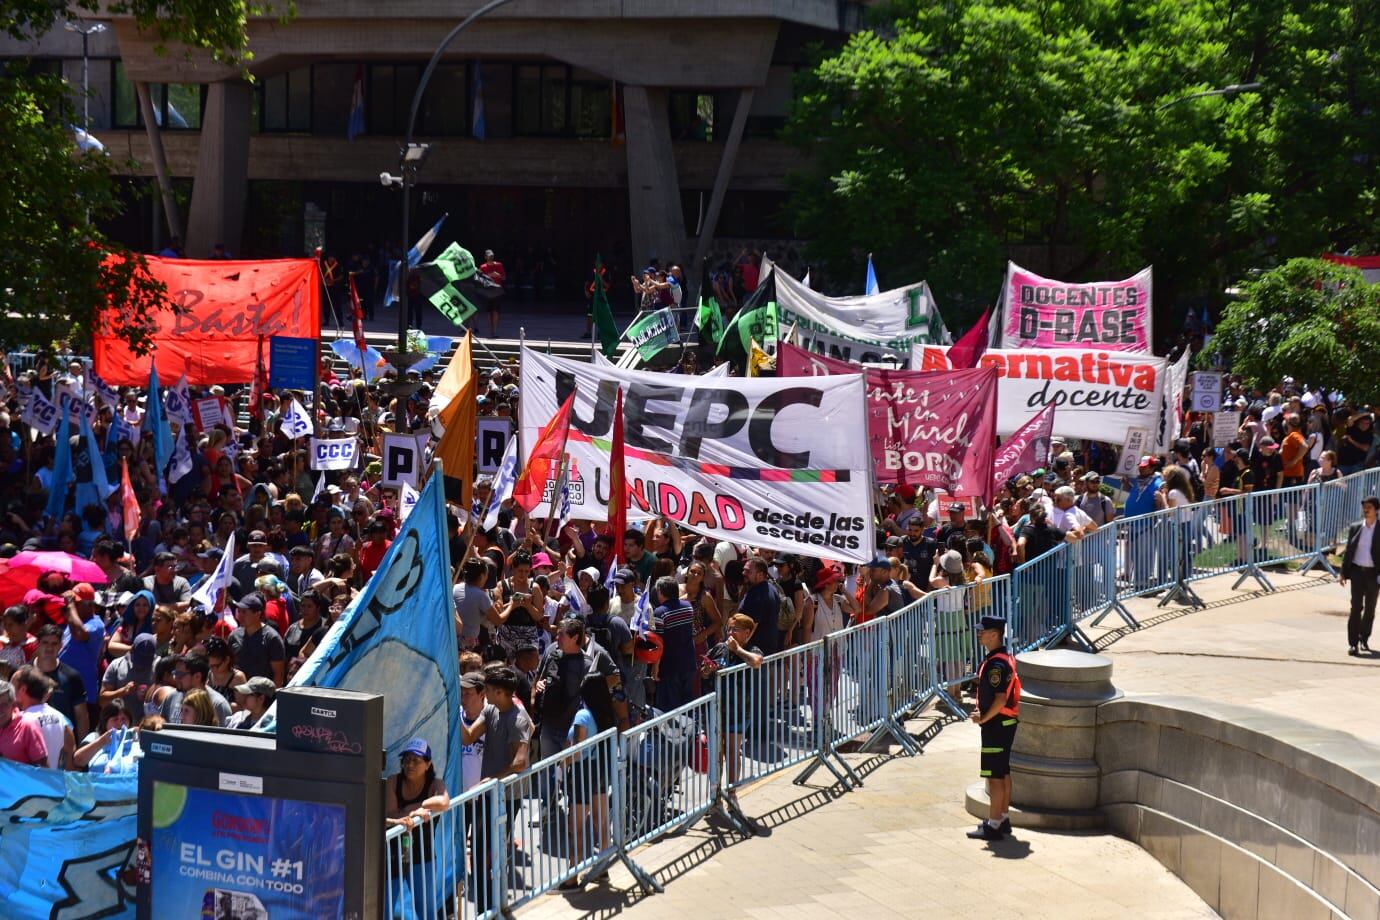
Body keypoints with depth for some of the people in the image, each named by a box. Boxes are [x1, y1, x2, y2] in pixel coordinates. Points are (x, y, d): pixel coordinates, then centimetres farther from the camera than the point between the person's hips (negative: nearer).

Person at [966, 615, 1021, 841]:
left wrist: (984, 718, -14)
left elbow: (1000, 699, -26)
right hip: (1006, 723, 10)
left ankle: (994, 826, -2)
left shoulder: (996, 664, -22)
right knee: (1003, 773, 17)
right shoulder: (1006, 657, 11)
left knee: (994, 776, -5)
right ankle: (1002, 819, 26)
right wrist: (982, 709, 11)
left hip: (996, 725, -10)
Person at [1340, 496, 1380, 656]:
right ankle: (1353, 643, -7)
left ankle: (1364, 639, 27)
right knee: (1356, 607, -7)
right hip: (1357, 571, 0)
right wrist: (1343, 573, 4)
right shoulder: (1354, 528, 4)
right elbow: (1348, 551, 8)